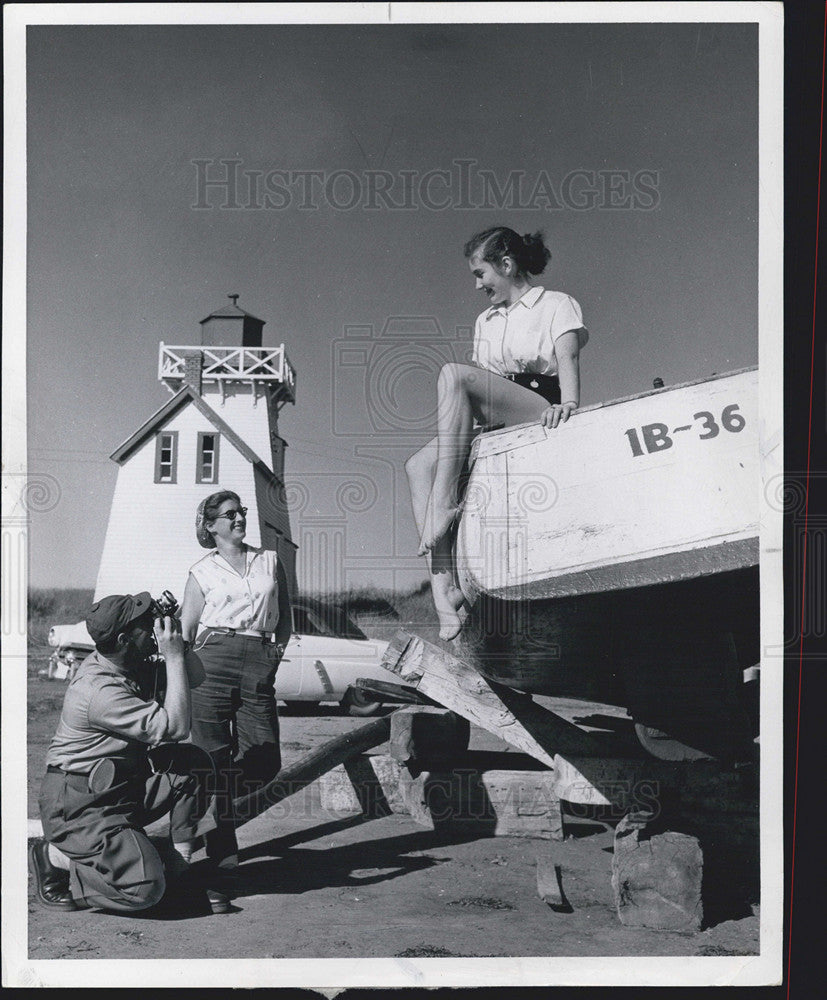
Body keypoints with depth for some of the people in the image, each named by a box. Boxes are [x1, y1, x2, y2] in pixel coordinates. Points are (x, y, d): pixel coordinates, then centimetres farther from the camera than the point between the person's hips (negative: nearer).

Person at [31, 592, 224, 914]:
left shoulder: (133, 665, 2)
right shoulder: (100, 690, -27)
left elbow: (195, 677, 11)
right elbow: (175, 727, -27)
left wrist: (176, 637, -7)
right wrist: (173, 656, -25)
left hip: (124, 784, 10)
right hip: (79, 805, -10)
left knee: (194, 762, -5)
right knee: (144, 889, -21)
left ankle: (178, 873, 0)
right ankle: (54, 857, -1)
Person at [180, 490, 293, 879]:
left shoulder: (270, 560, 18)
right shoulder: (202, 572, 11)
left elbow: (285, 616, 24)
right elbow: (185, 632, 11)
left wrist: (279, 647, 8)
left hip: (260, 664, 2)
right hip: (213, 659, -2)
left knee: (265, 761, -5)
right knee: (216, 760, -4)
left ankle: (206, 802, 25)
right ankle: (223, 852, 7)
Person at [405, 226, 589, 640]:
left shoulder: (556, 304, 12)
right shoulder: (485, 321, 31)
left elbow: (567, 357, -7)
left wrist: (568, 403, -28)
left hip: (541, 415, -6)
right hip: (494, 427, 6)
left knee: (453, 373, -29)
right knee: (420, 464, -21)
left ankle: (444, 504, -35)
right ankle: (446, 597, -33)